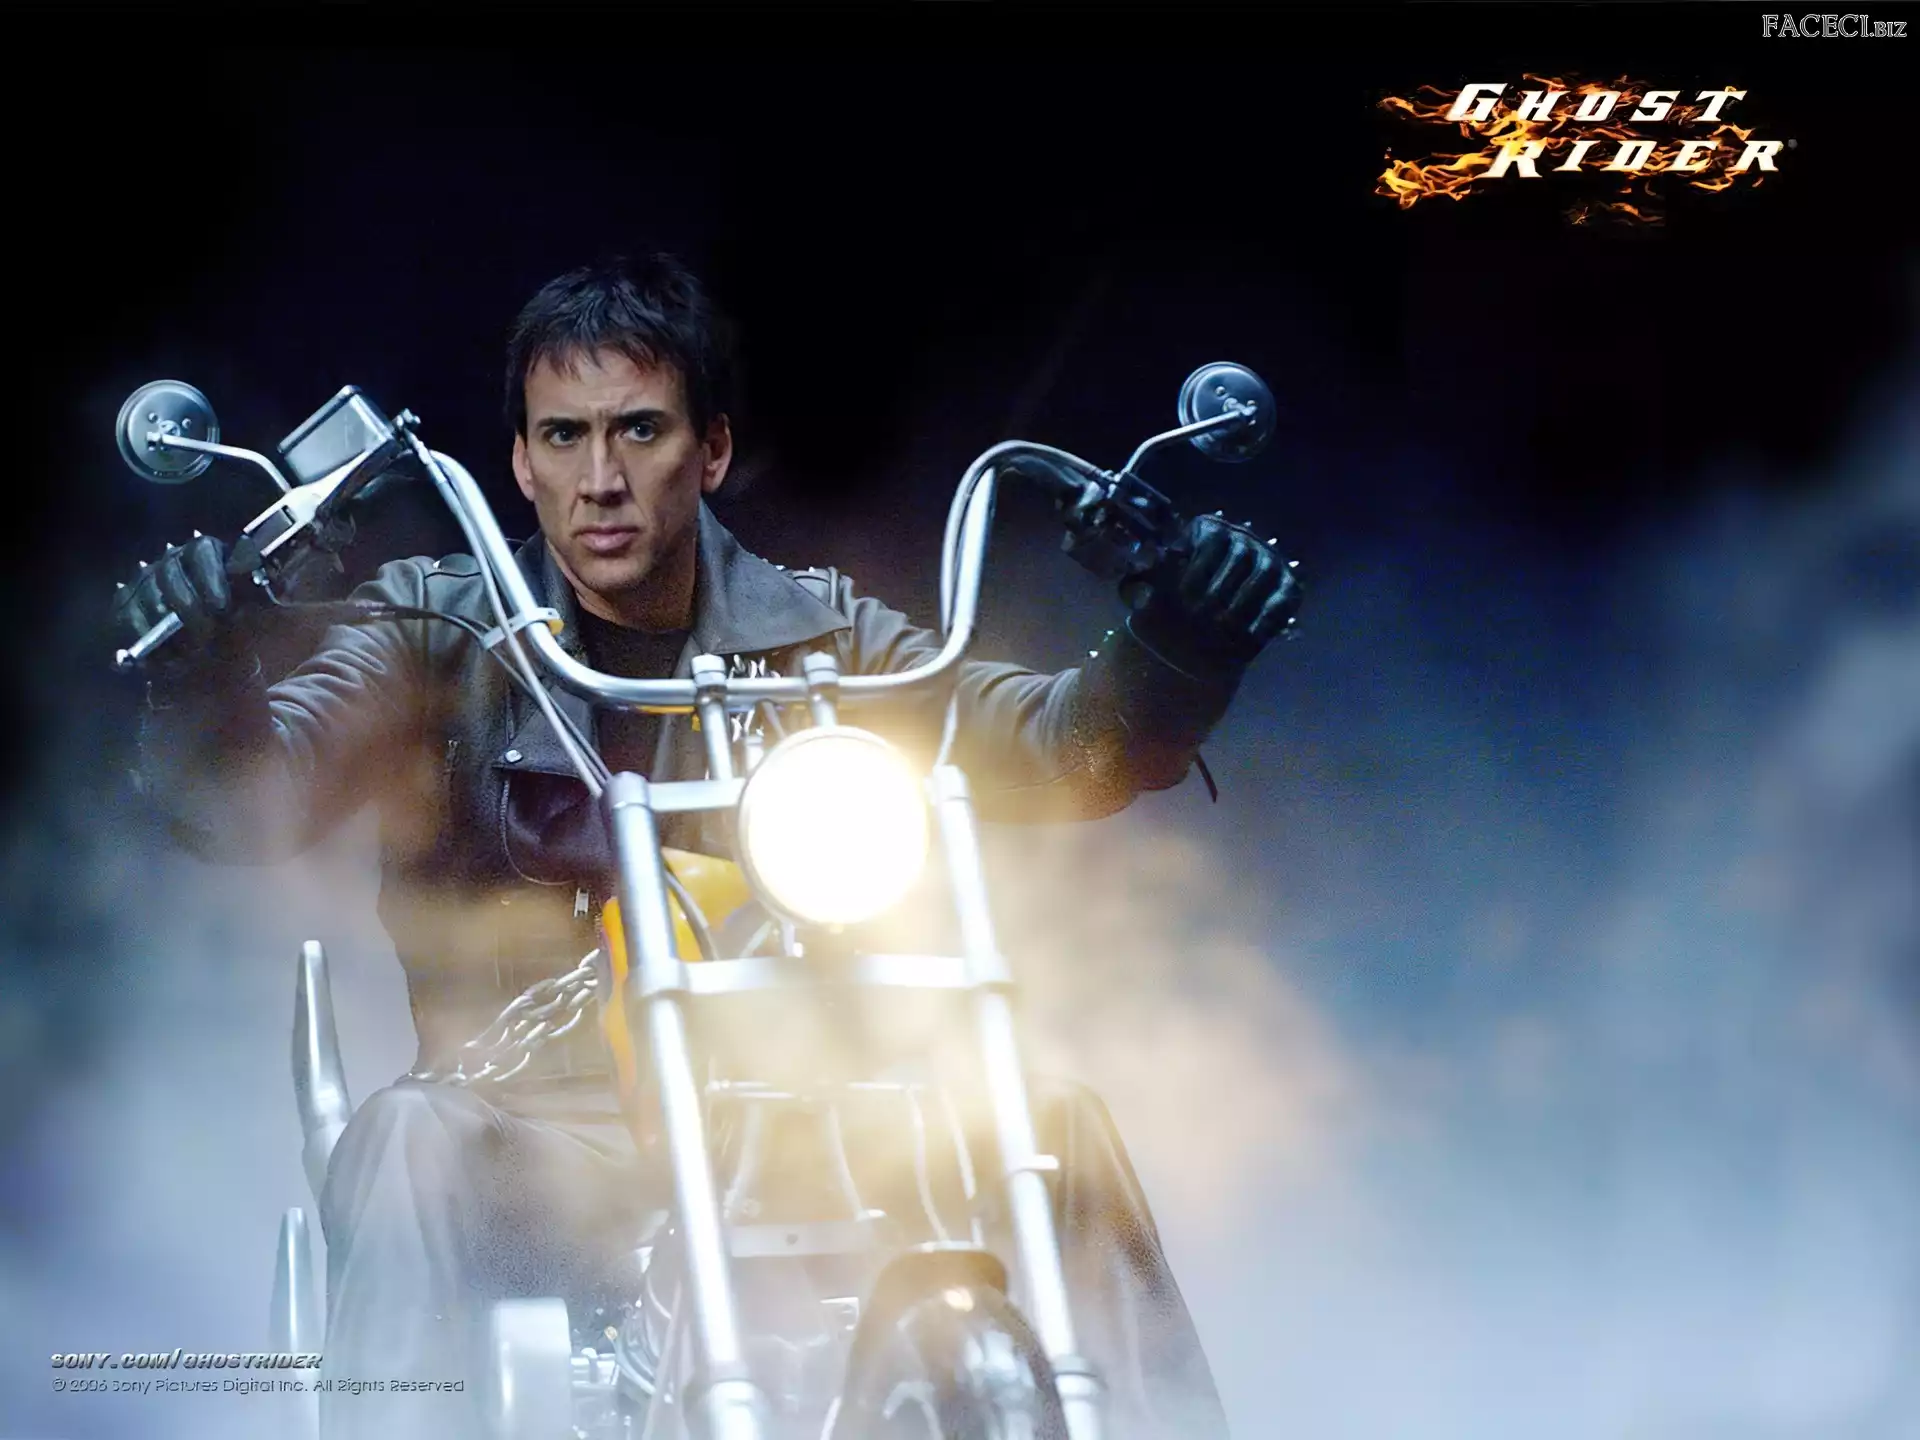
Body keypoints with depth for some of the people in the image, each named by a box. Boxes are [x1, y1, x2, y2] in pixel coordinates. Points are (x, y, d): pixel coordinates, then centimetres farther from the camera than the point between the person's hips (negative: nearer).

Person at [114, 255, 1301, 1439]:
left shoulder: (820, 638, 8)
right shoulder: (437, 636, 2)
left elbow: (1052, 747, -3)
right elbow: (248, 803, -12)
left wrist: (1173, 659, -25)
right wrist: (205, 683, -35)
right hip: (540, 1142, -2)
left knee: (1053, 1122, -19)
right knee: (408, 1142, -33)